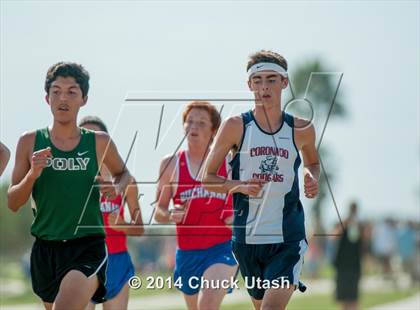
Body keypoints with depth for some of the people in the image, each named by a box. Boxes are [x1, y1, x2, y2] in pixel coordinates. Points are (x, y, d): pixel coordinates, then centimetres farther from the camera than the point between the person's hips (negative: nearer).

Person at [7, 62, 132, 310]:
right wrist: (32, 174, -16)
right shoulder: (30, 142, 1)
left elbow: (123, 173, 21)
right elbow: (13, 204, 2)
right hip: (45, 248, 3)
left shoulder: (100, 143, 0)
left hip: (88, 246, -3)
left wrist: (117, 188, -2)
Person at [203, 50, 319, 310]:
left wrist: (313, 180, 3)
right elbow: (207, 178, 4)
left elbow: (312, 162, 25)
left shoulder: (301, 129, 4)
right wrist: (239, 186, -14)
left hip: (289, 239, -1)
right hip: (247, 237, 1)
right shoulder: (236, 127, -1)